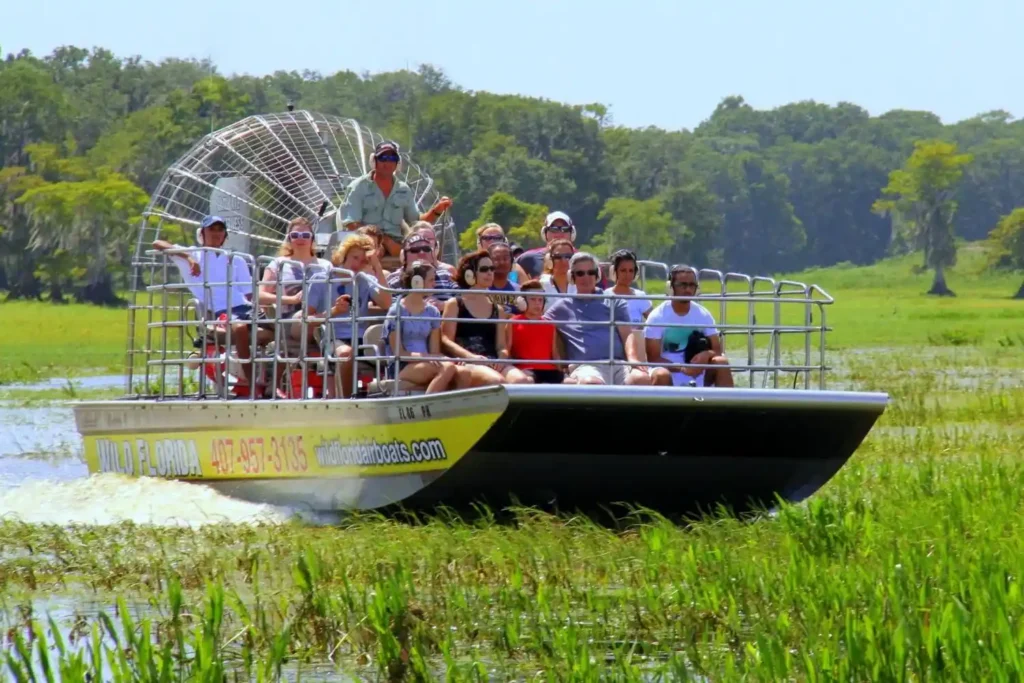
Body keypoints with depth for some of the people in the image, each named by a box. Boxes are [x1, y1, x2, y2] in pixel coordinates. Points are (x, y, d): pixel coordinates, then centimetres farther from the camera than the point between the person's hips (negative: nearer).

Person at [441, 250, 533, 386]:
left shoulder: (497, 310, 25)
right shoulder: (454, 305, 13)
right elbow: (446, 340, 1)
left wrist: (502, 356, -7)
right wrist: (471, 356, -17)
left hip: (493, 364, 5)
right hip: (466, 364, -5)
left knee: (524, 381, -29)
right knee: (497, 381, -38)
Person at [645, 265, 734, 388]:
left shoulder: (703, 315, 1)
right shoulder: (657, 316, -10)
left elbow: (717, 349, 2)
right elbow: (653, 358, -14)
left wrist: (706, 354, -24)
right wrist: (681, 368, -30)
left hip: (698, 373, 4)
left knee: (721, 362, -22)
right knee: (661, 375, -37)